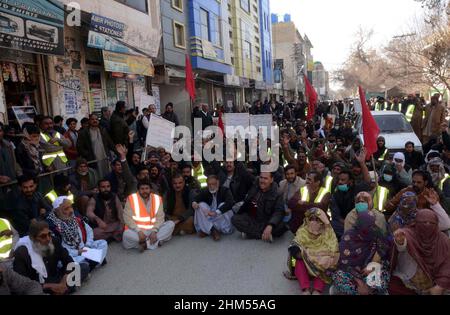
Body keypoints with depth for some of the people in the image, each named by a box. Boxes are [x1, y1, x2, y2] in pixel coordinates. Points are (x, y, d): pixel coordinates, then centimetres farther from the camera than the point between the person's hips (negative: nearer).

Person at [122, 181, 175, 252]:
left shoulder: (157, 199, 1)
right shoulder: (131, 199, -5)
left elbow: (160, 217, -4)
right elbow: (128, 218, -10)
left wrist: (154, 231, -20)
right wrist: (139, 231, -22)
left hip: (153, 230, 3)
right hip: (137, 231, -3)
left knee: (171, 224, -18)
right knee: (126, 235, -34)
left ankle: (145, 243, -24)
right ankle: (156, 241, -24)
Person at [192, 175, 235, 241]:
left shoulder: (225, 190, -5)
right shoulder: (204, 191, 8)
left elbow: (230, 203, -24)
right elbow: (196, 199, -6)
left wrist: (216, 212, -37)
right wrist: (194, 203, -33)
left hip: (223, 217, -3)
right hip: (208, 218, 3)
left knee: (223, 205, -29)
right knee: (201, 205, -19)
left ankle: (207, 230, -29)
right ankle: (212, 230, -33)